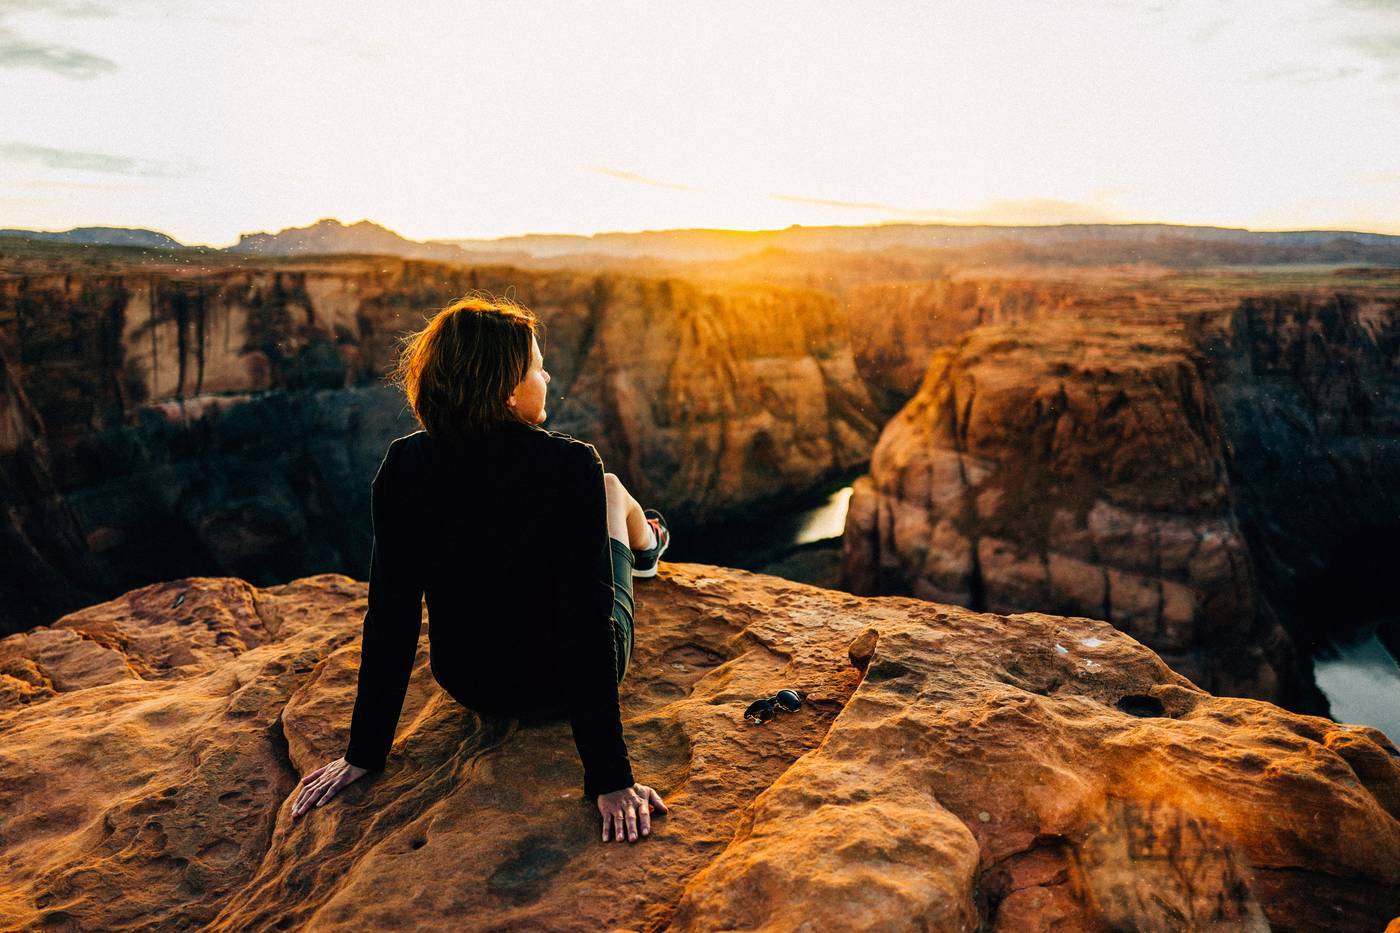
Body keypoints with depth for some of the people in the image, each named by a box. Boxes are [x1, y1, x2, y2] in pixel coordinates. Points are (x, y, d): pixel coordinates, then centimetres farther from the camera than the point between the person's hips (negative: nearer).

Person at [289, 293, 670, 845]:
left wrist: (363, 753, -3)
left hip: (471, 685, 3)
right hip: (564, 685, -3)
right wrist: (610, 778, -22)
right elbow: (588, 622, -29)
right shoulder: (571, 466, -29)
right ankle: (645, 545, 61)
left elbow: (389, 619, -14)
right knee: (612, 488, 22)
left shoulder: (404, 465, -18)